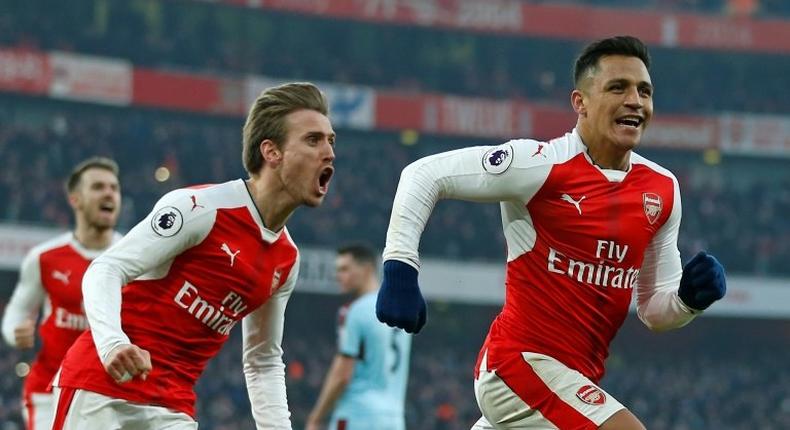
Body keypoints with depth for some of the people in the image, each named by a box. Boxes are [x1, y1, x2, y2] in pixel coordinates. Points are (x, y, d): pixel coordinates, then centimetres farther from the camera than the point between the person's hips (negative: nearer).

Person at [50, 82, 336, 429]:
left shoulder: (287, 260, 11)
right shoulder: (200, 207, -11)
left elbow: (264, 361, 22)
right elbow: (105, 271, -15)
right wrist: (113, 343, -32)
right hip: (102, 388, -7)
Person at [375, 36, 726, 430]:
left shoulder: (663, 190, 6)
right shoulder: (543, 164, -13)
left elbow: (654, 310, 15)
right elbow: (424, 175, -7)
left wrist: (689, 298, -7)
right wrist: (399, 269, -16)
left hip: (573, 380, 8)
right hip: (522, 364, -8)